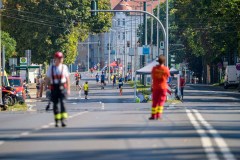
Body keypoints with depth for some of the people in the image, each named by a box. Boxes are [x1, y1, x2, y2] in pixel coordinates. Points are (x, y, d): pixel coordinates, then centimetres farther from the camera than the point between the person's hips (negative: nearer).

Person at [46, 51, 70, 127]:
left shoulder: (64, 67, 6)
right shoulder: (51, 68, 7)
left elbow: (67, 79, 9)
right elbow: (48, 79, 9)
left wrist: (68, 89, 5)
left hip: (62, 88, -1)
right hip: (54, 88, 2)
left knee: (62, 103, -16)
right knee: (55, 104, 5)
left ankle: (63, 120, -21)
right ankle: (56, 120, 16)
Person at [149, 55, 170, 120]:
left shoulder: (154, 68, -3)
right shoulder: (166, 69, -8)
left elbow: (152, 77, 4)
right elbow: (167, 77, 4)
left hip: (155, 87, 1)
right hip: (163, 87, -1)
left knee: (155, 102, 8)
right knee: (161, 101, 3)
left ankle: (153, 115, 6)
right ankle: (158, 115, -6)